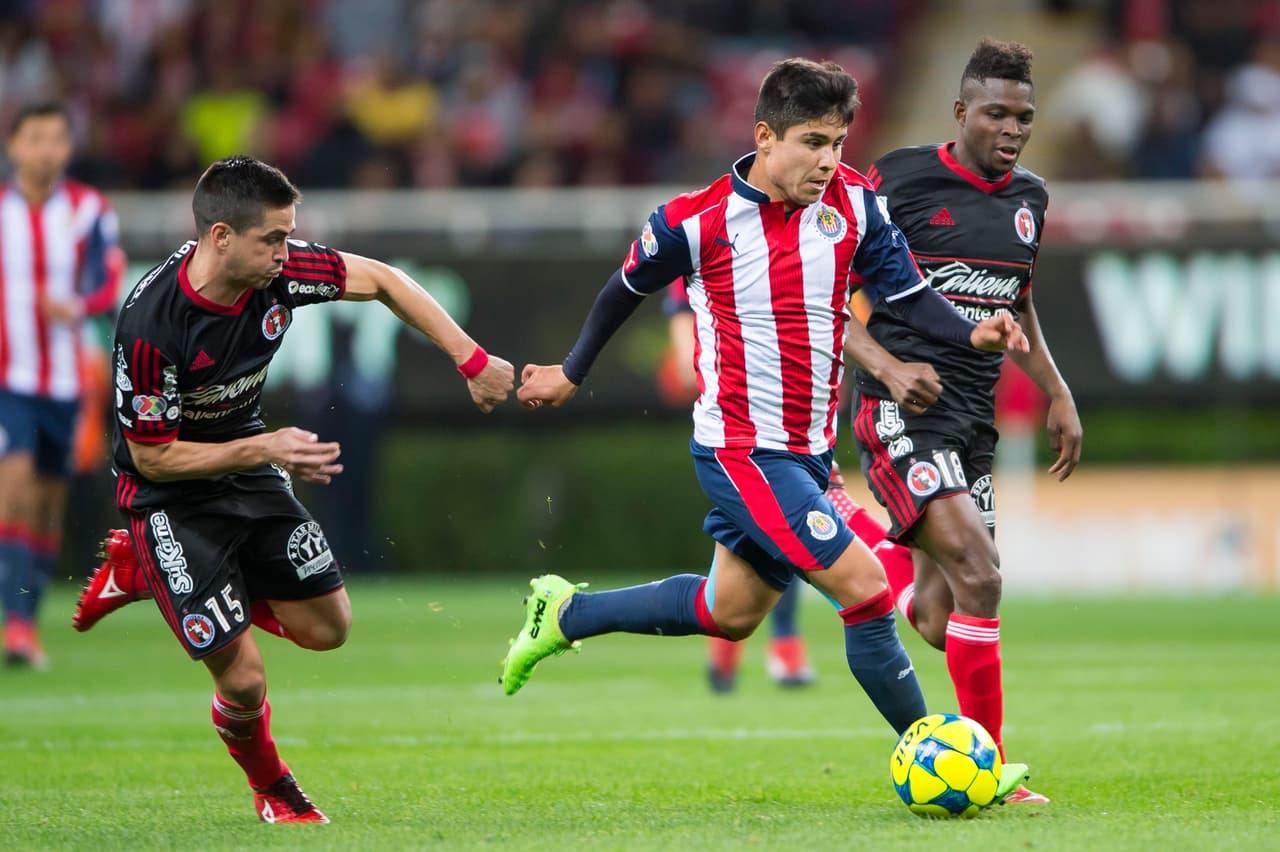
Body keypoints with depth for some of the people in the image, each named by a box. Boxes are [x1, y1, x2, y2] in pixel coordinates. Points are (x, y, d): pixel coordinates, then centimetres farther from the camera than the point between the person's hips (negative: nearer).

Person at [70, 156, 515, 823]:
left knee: (326, 627, 10)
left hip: (248, 468, 7)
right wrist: (266, 448, -29)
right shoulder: (150, 325, -33)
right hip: (168, 495, -7)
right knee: (244, 679, -11)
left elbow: (381, 280, -1)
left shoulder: (276, 269, -17)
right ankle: (270, 789, 25)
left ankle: (141, 573, 23)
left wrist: (473, 362, -5)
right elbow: (153, 458, -23)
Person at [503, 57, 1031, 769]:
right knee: (867, 589, -15)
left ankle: (566, 615, 39)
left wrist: (973, 333, -23)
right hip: (741, 450, -7)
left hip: (810, 452, 7)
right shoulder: (697, 221, -14)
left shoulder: (852, 202, -3)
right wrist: (573, 374, 18)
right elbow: (628, 289, 4)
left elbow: (910, 294, -2)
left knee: (731, 611, 20)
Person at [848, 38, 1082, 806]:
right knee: (978, 575, -23)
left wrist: (1058, 394, 18)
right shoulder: (900, 181, -8)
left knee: (941, 619, 4)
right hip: (902, 415, -7)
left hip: (972, 419, 7)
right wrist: (889, 367, -19)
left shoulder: (1028, 198, 13)